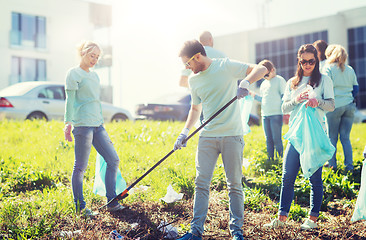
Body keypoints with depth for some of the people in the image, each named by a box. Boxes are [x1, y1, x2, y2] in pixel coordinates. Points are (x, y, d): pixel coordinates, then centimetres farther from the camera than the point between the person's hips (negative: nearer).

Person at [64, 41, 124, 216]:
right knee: (80, 167, -3)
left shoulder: (94, 75, 20)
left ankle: (112, 202, 12)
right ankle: (80, 207, 8)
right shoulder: (74, 73, -2)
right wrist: (68, 122, -17)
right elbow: (70, 99, -9)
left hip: (97, 125, 8)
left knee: (113, 160, 5)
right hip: (82, 125, -8)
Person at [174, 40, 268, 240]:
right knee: (201, 183, 0)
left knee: (234, 184, 1)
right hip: (207, 136, 5)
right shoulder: (194, 80, 12)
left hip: (231, 135, -4)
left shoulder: (226, 66, -5)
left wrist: (245, 83, -27)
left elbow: (261, 69, -9)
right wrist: (185, 132, 13)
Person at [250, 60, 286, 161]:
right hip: (265, 115, 7)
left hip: (276, 114, -6)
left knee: (277, 139, -8)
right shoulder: (264, 83, 20)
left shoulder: (279, 80, -1)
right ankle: (270, 160, 13)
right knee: (268, 140, 8)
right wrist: (254, 96, 9)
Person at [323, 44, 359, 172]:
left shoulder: (328, 68, -2)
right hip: (349, 106, 4)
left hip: (335, 106, -4)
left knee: (332, 137, 5)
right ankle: (349, 165, 4)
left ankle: (332, 164, 7)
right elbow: (355, 88, 13)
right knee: (345, 137, 7)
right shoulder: (350, 70, 12)